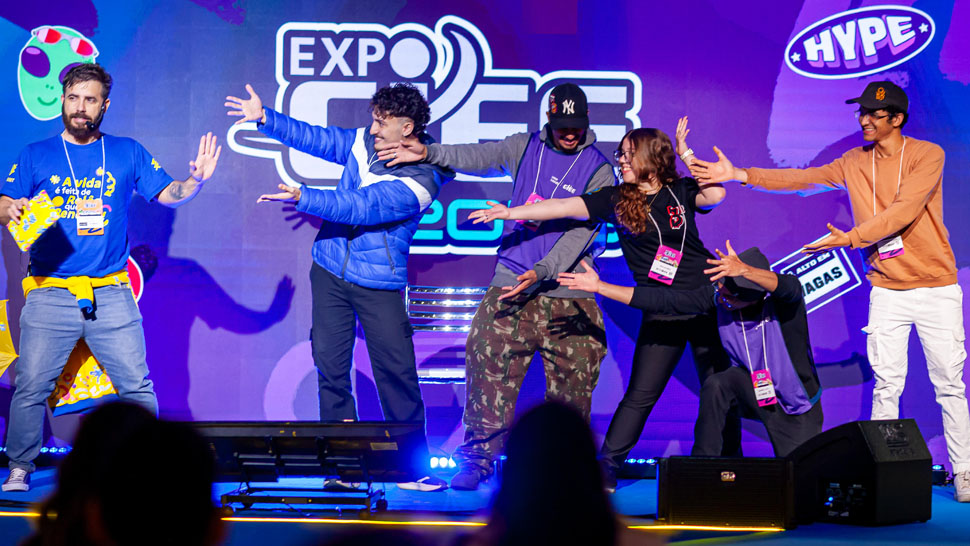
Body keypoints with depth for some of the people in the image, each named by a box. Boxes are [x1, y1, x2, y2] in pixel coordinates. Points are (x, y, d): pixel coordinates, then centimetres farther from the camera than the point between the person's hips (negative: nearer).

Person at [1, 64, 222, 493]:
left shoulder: (127, 153, 11)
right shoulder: (36, 156, 8)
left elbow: (167, 194, 10)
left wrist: (197, 179, -10)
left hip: (111, 296, 1)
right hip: (50, 294, -1)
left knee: (137, 385, -2)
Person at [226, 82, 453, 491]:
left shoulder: (419, 184, -19)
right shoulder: (365, 143, 3)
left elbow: (358, 208, -27)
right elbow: (315, 139, 14)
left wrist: (302, 197, -32)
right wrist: (266, 118, 7)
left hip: (379, 284, -6)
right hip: (330, 272, 6)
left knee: (396, 372, -5)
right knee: (330, 365, 2)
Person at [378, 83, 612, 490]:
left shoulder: (598, 171, -2)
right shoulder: (525, 147, 10)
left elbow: (581, 231, -10)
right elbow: (477, 158, 8)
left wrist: (542, 271, -22)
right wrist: (429, 153, -10)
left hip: (568, 293, -2)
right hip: (511, 286, 2)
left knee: (571, 383, 0)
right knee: (489, 369, -6)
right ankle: (477, 460, 1)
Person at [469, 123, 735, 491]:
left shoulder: (680, 191, 3)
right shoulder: (616, 199, 4)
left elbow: (715, 195, -15)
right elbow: (566, 207, -1)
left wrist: (686, 155, -10)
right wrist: (512, 212, -7)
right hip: (661, 310, 0)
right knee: (640, 395, -3)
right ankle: (607, 467, 4)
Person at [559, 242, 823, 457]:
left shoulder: (782, 301, -28)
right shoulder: (717, 296, -17)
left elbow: (790, 287, -53)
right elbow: (664, 301, -16)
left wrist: (744, 270, -70)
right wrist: (600, 287, -18)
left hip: (797, 408, -2)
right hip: (755, 389, 2)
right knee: (716, 385, -31)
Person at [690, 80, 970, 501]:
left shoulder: (927, 155, -7)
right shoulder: (855, 162, 9)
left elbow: (903, 211, -18)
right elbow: (803, 179, 3)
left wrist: (850, 238, -22)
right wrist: (740, 175, -6)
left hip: (936, 288, -4)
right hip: (887, 289, 4)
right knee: (886, 384, 0)